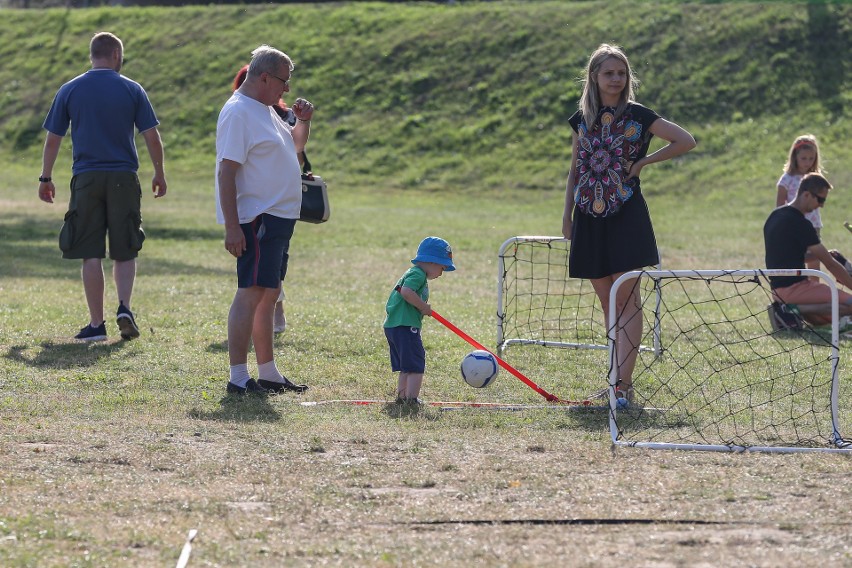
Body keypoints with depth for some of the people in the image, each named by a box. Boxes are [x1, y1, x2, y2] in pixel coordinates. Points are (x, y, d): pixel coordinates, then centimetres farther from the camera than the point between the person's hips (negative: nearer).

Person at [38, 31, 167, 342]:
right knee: (125, 252, 11)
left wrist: (46, 179, 14)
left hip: (86, 179, 0)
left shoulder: (69, 91, 3)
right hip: (124, 177, 0)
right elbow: (152, 137, 1)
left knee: (91, 255, 3)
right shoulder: (132, 90, 2)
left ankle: (97, 324, 1)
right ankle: (124, 307, -10)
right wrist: (159, 174, 14)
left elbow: (52, 139, 5)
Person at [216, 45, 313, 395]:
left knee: (268, 294, 13)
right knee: (251, 293, -11)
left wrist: (303, 122, 12)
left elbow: (295, 146, 33)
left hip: (278, 219, 10)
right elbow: (227, 171, -20)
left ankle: (268, 374, 19)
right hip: (256, 220, -10)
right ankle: (238, 378, -12)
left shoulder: (266, 111, 17)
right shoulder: (238, 113, -14)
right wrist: (232, 227, -25)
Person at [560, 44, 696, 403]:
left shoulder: (637, 116, -1)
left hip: (626, 217, -5)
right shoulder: (582, 119, 11)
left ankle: (623, 383, -16)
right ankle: (621, 377, 16)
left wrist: (645, 161, -3)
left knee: (626, 300, -10)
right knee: (607, 303, 9)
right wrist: (567, 215, 12)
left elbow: (686, 141, -2)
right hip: (590, 219, 5)